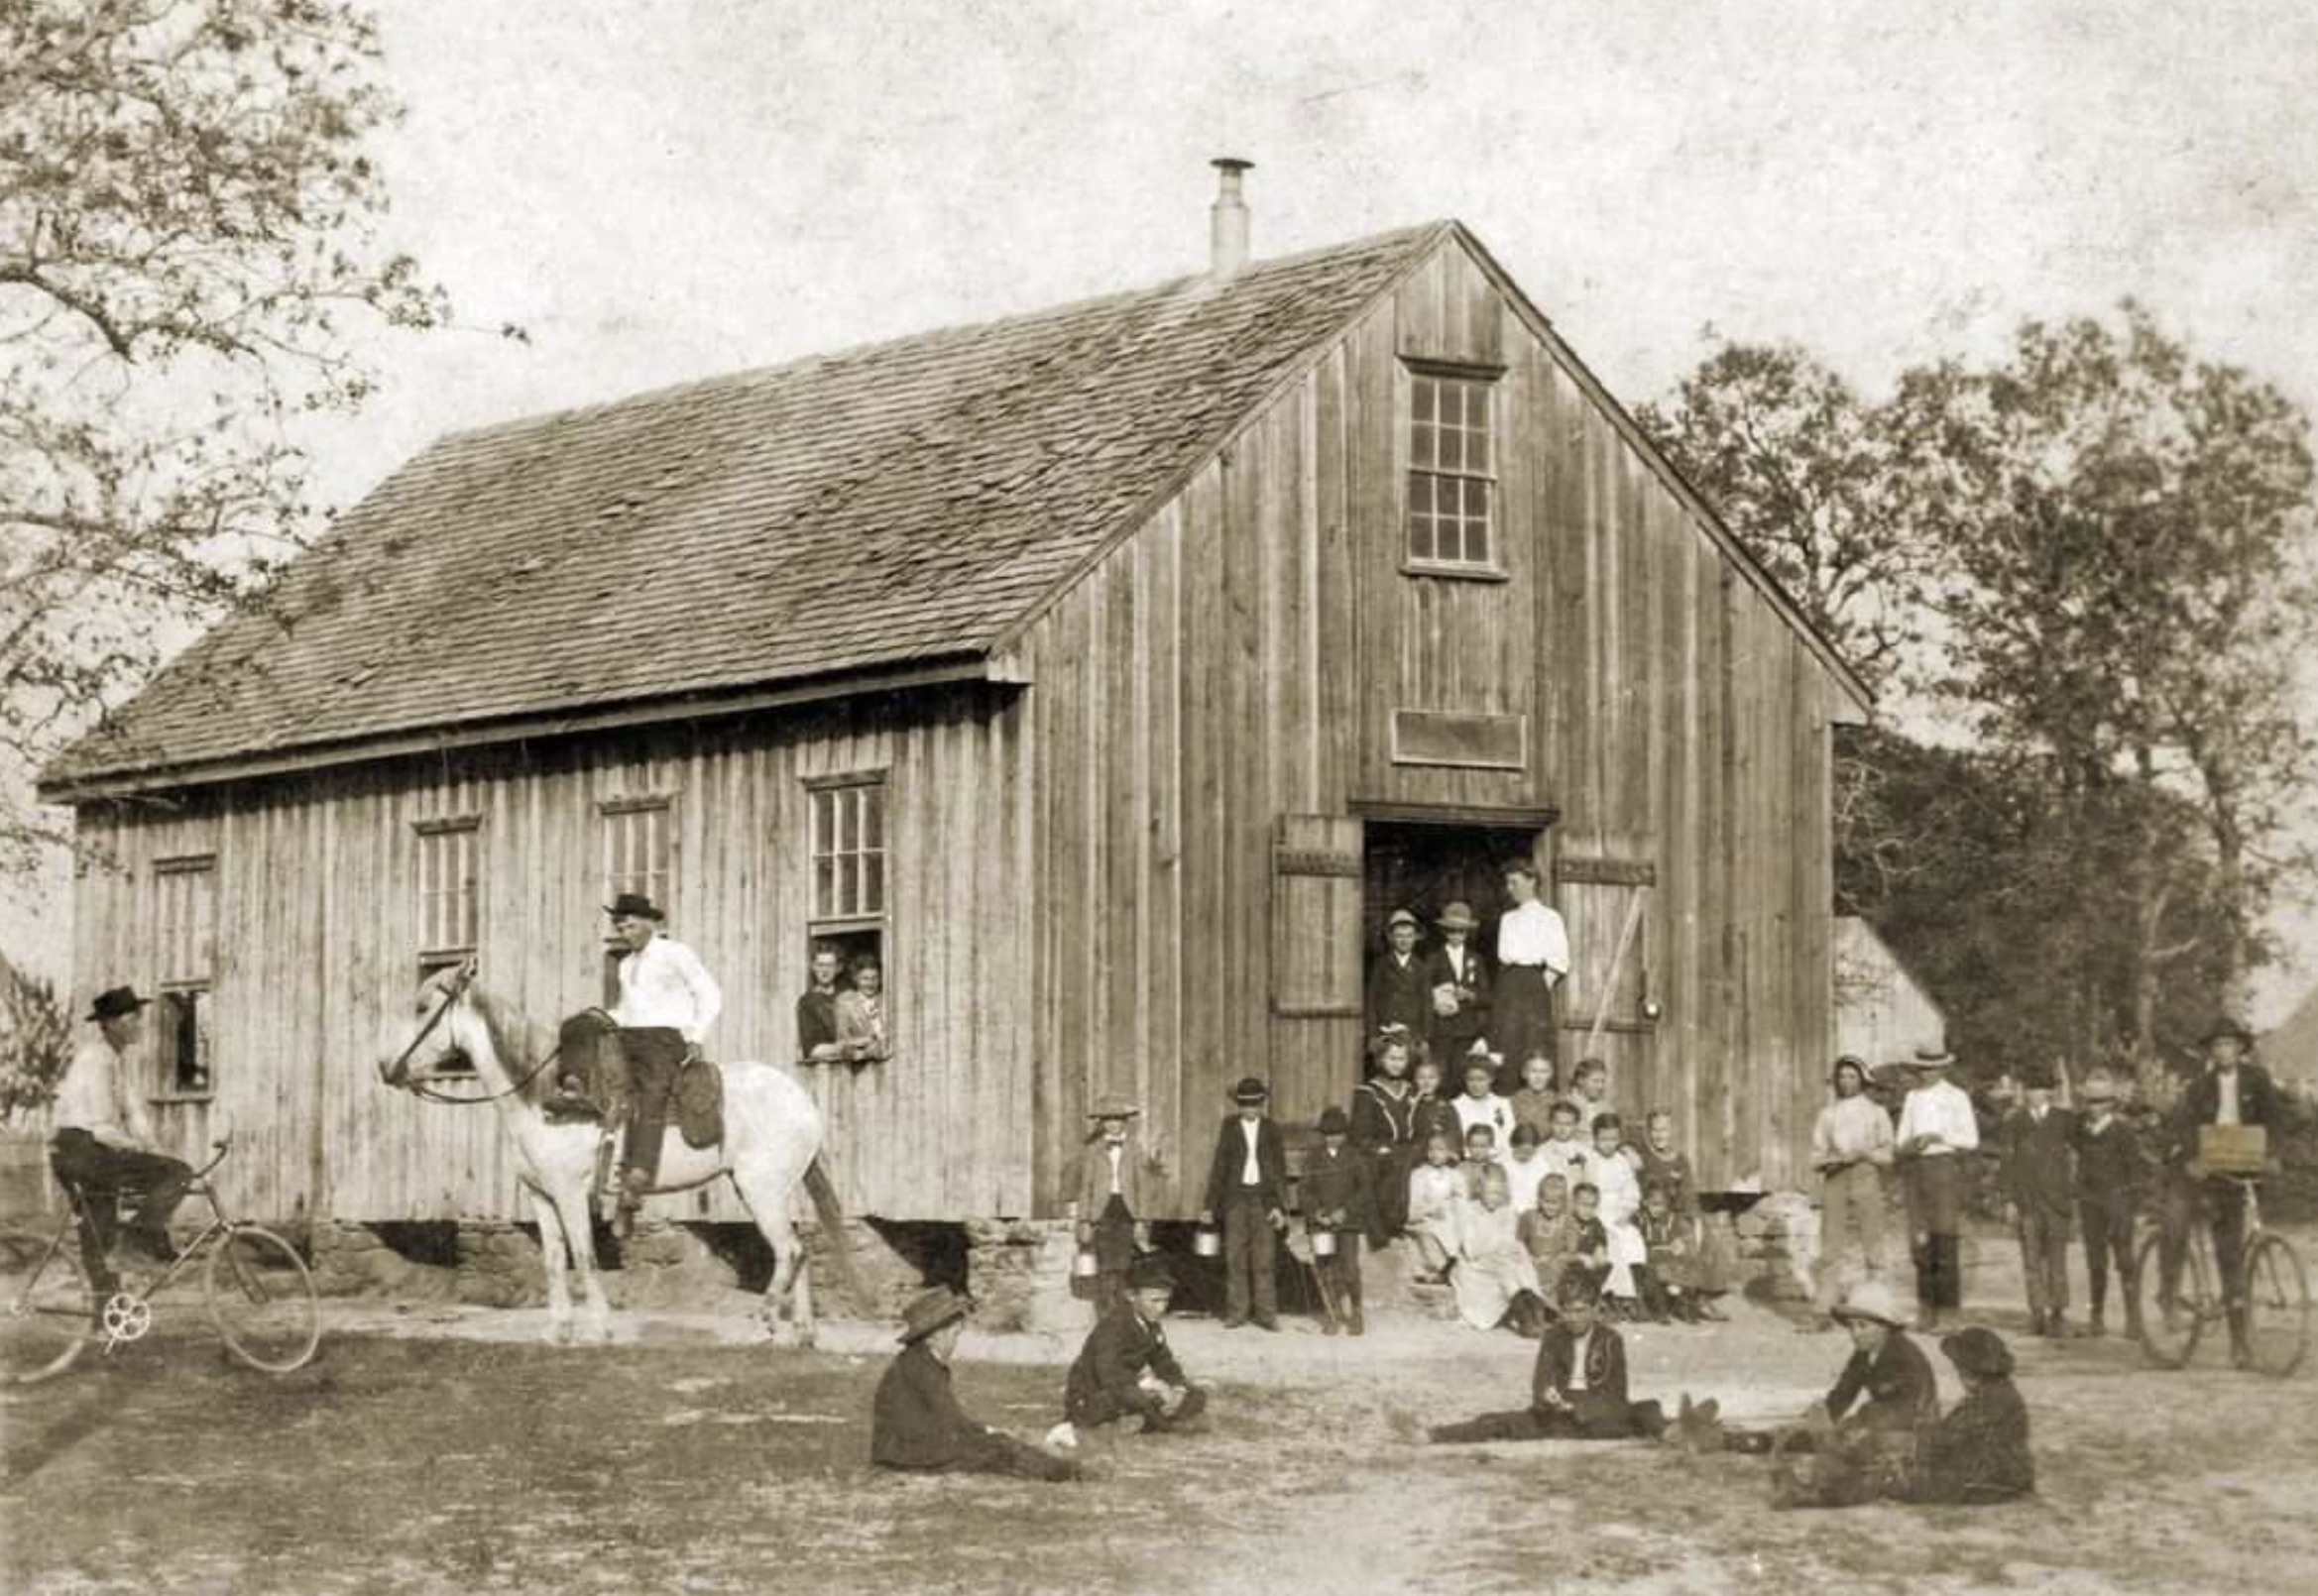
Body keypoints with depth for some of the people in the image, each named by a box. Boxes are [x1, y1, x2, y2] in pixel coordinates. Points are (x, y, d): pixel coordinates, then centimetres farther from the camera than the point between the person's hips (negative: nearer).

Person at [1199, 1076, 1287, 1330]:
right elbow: (1219, 1166, 7)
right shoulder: (1229, 1127, 5)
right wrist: (1210, 1205, 5)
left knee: (1263, 1258, -3)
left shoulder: (1270, 1129, 6)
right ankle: (1236, 1311, 5)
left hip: (1263, 1197, 0)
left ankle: (1266, 1313, 0)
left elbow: (1280, 1168, 7)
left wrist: (1280, 1206, -2)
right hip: (1236, 1196, 0)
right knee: (1235, 1256, -1)